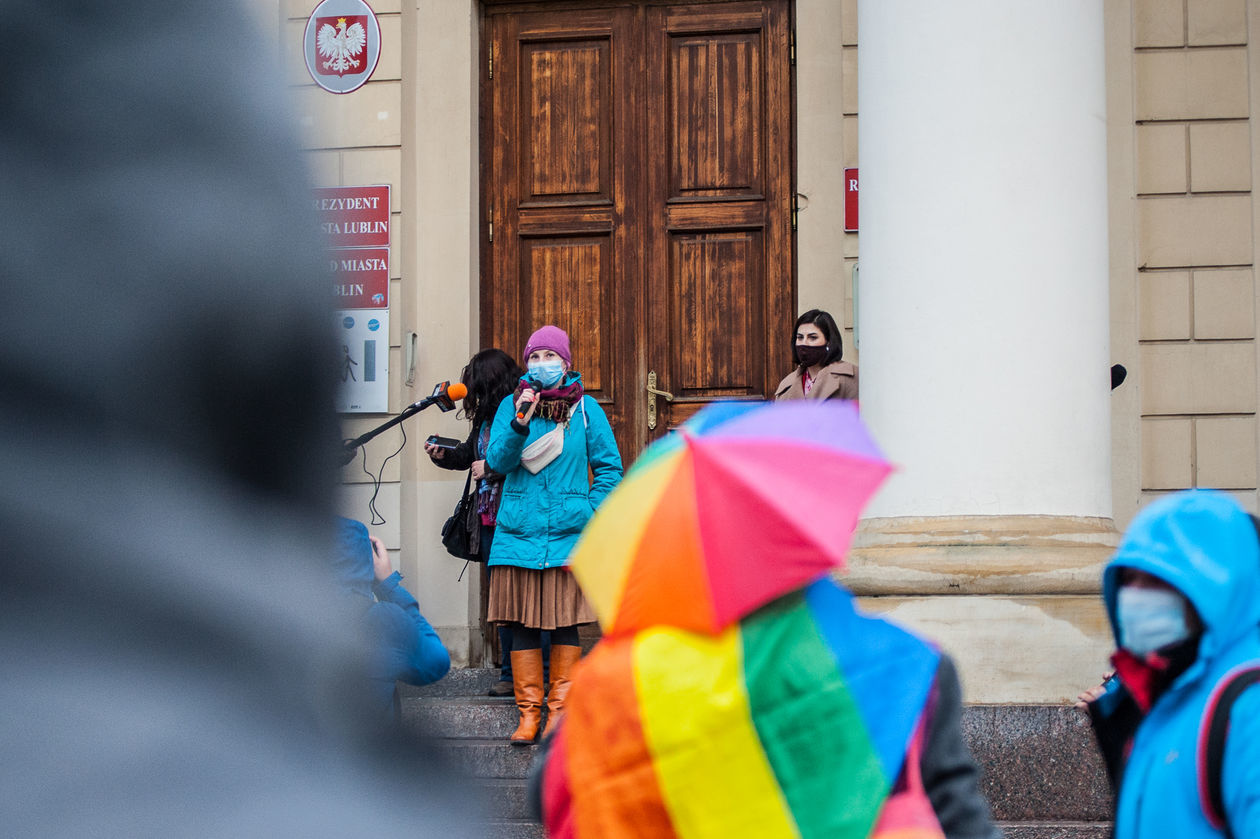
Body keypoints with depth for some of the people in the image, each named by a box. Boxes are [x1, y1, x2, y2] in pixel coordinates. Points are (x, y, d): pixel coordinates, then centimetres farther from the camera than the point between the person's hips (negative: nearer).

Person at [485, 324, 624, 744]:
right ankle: (528, 711, 9)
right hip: (518, 532, 1)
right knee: (522, 623, 1)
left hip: (570, 534, -1)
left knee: (565, 623, 0)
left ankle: (559, 708, 9)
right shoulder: (511, 405, 6)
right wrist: (520, 423, -20)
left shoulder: (586, 409, 4)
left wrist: (588, 514, -3)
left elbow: (609, 467, 7)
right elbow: (498, 461, -5)